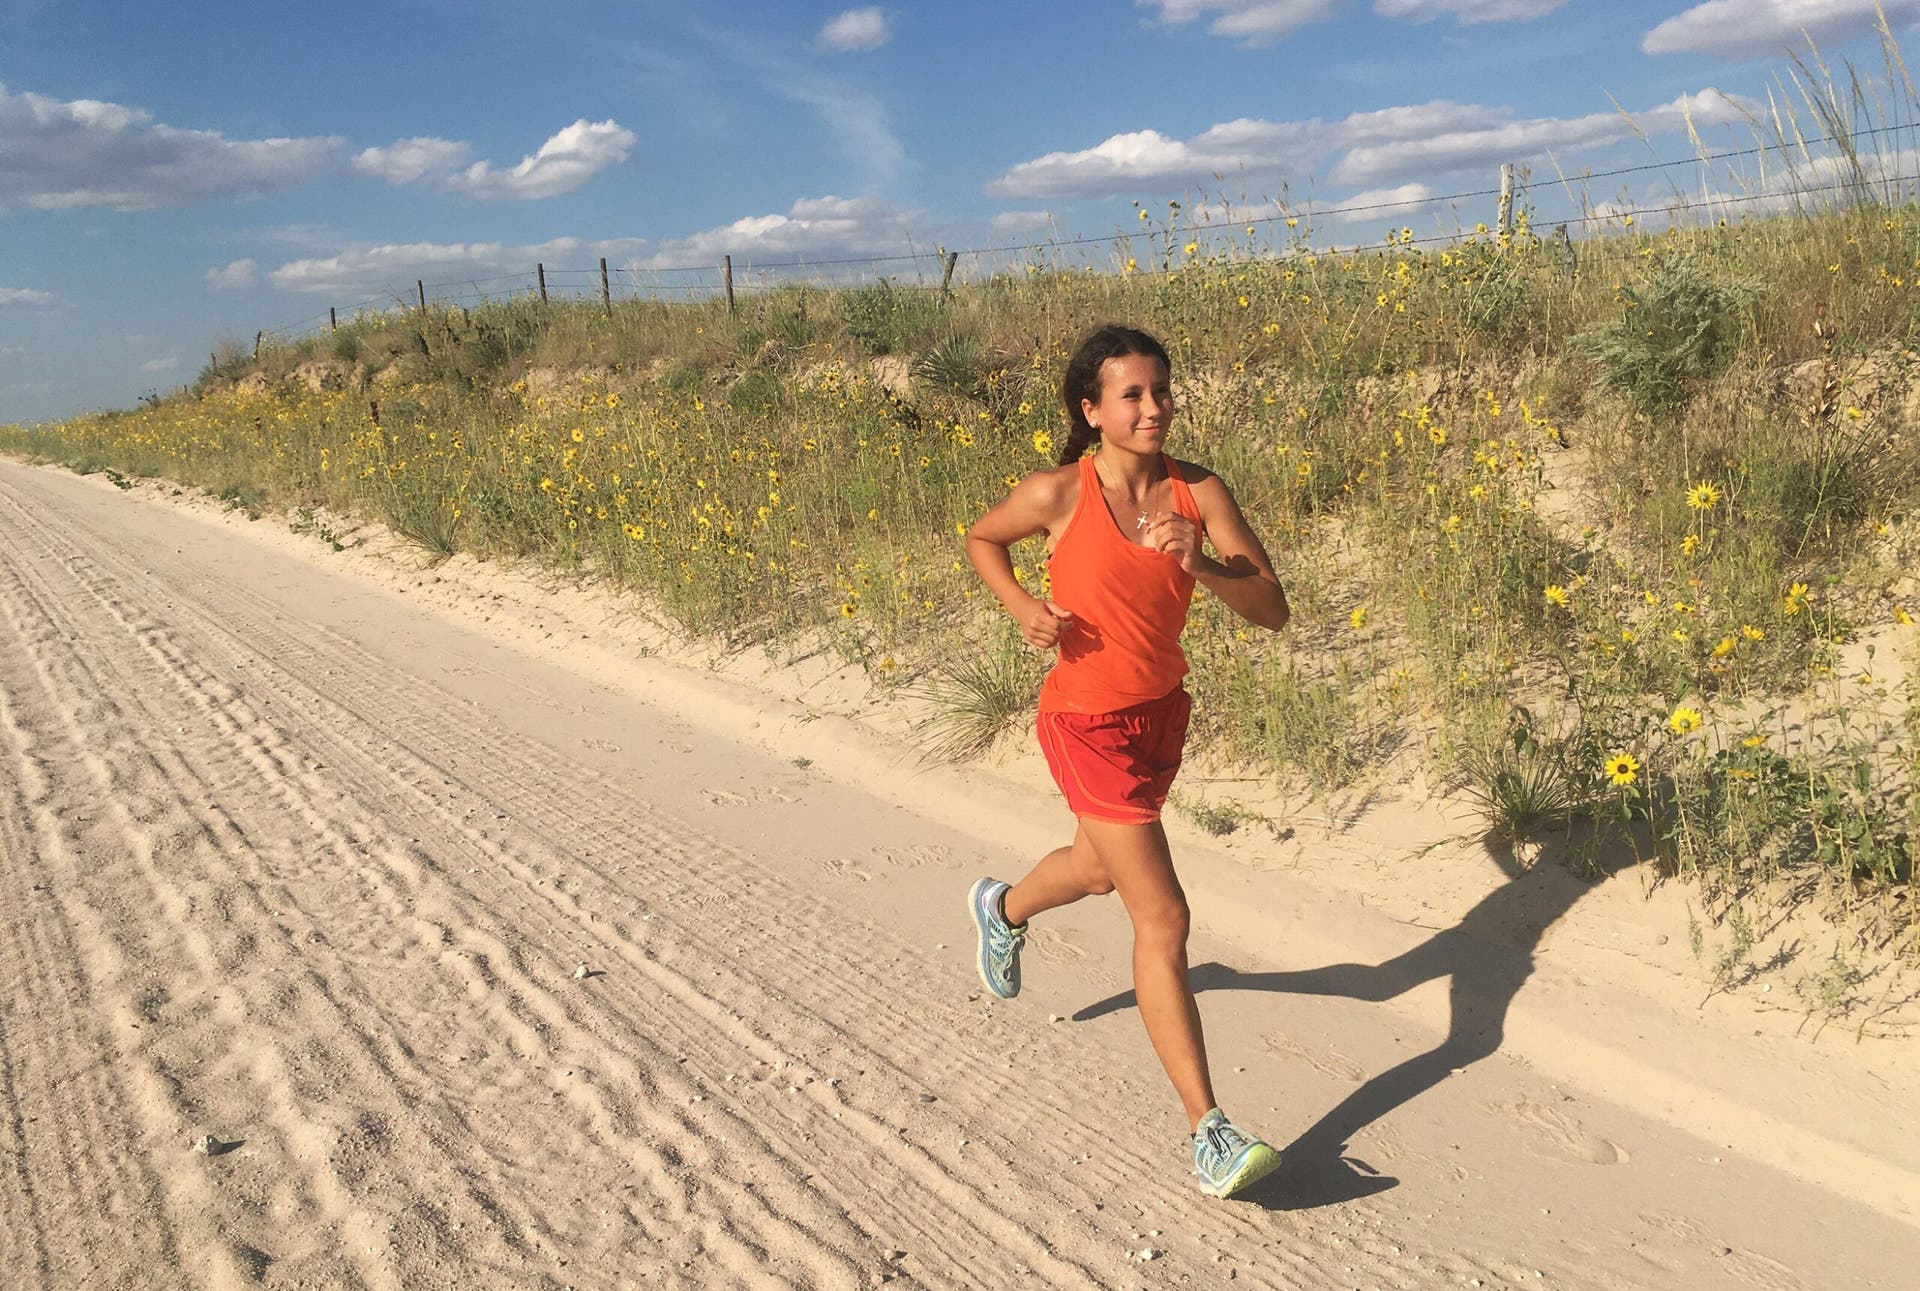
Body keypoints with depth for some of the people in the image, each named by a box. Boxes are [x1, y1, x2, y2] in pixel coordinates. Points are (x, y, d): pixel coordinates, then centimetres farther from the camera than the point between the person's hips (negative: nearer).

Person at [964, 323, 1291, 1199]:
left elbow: (1272, 609, -13)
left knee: (1103, 867, 29)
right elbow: (982, 539, 4)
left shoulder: (1198, 493, -8)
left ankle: (1004, 908, 63)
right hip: (1090, 725, -6)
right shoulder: (1059, 493, -16)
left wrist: (1197, 563, -30)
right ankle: (1209, 1135, 1)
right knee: (1163, 918, -7)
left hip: (1163, 714, 6)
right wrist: (1022, 607, -14)